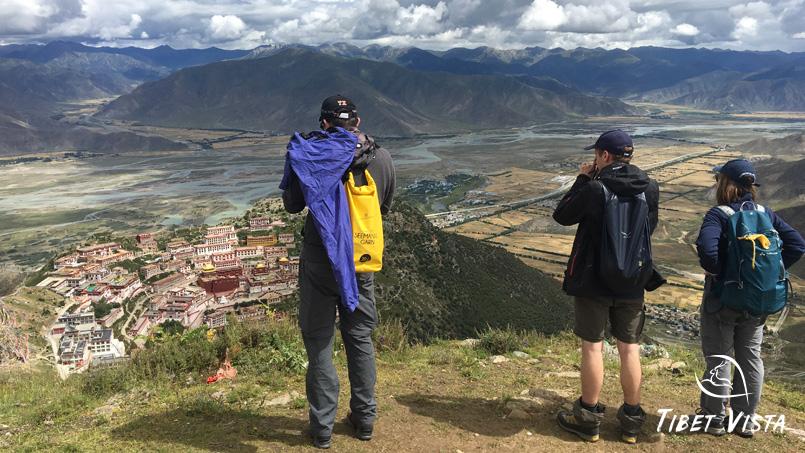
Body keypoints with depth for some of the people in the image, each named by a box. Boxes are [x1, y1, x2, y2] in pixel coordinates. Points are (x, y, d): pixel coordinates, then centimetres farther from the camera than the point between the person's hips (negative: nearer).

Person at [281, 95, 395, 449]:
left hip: (320, 263, -3)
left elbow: (292, 204, -2)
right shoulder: (382, 158, -2)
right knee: (361, 340, 17)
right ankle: (364, 419, 27)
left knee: (319, 342, 8)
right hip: (362, 264, 3)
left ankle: (322, 428, 15)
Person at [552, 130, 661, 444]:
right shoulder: (650, 188, -3)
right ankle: (631, 420, 24)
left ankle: (588, 418, 19)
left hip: (593, 281, -4)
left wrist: (582, 180, 2)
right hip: (632, 283, 4)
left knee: (592, 347, 7)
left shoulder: (593, 189, -18)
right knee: (629, 349, 13)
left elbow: (561, 215, -4)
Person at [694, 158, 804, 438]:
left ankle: (714, 418, 18)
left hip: (723, 298, -5)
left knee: (718, 358, 7)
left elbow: (706, 248, -33)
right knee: (750, 357, 15)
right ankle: (744, 419, 26)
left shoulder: (719, 214, -16)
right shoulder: (766, 213, 2)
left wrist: (715, 271, -15)